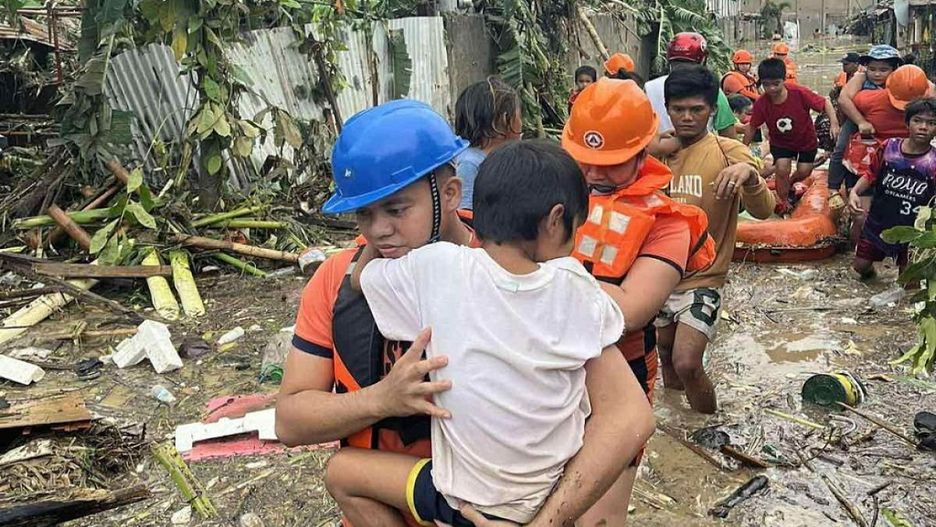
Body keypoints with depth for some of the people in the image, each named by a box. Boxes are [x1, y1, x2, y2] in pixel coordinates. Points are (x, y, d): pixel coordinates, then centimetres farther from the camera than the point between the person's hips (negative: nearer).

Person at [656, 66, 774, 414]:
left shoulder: (728, 152, -13)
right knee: (665, 354, 21)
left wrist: (749, 173, -46)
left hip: (702, 280, -5)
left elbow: (763, 211, -25)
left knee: (686, 364, -17)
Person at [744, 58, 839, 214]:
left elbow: (825, 103, -19)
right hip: (780, 142, 0)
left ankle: (790, 184, 41)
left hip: (806, 140, 0)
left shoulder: (799, 93, -30)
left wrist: (834, 123, -32)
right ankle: (784, 202, 9)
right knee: (782, 169, -16)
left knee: (803, 172, 2)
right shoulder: (761, 104, -24)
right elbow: (752, 127, -10)